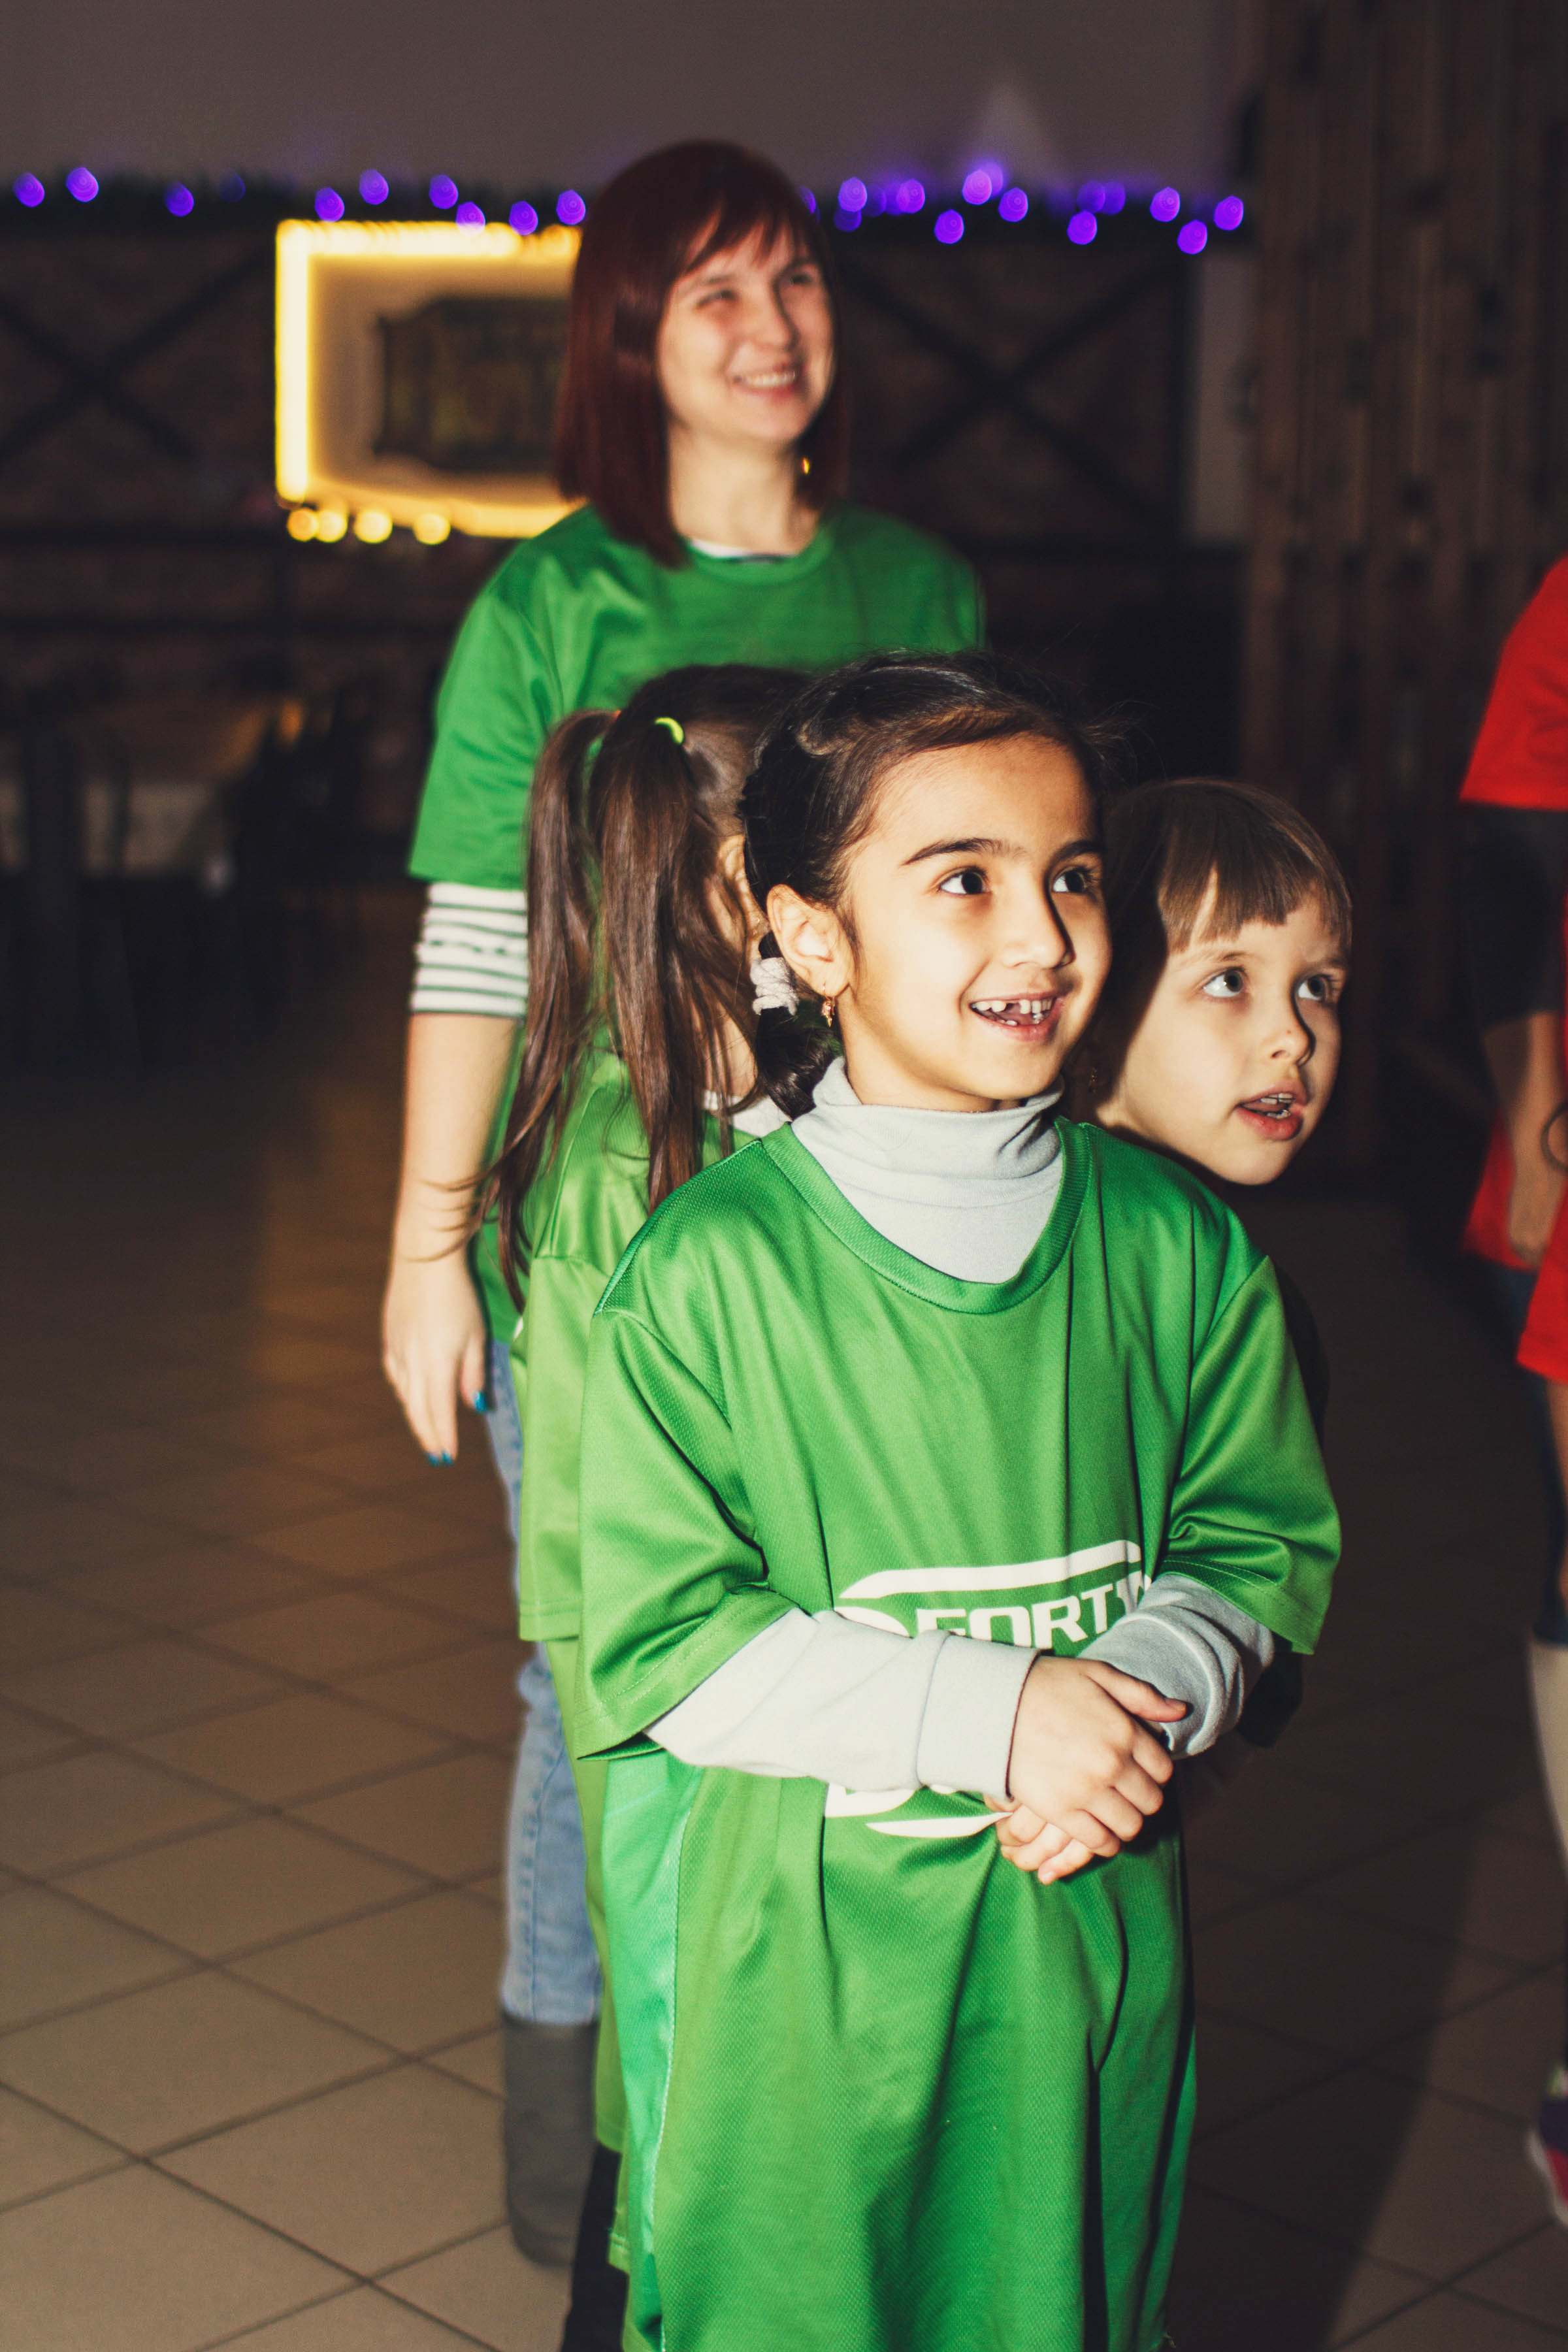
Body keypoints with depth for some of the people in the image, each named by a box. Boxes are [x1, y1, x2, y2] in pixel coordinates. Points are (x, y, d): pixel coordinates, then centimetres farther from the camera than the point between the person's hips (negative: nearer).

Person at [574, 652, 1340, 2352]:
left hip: (1089, 1938, 3)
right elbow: (653, 1640, -14)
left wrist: (1154, 1683, -16)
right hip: (800, 1955, -3)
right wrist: (985, 1711, -21)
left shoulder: (1171, 1242, -3)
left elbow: (1265, 1537, 6)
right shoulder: (708, 1266, -14)